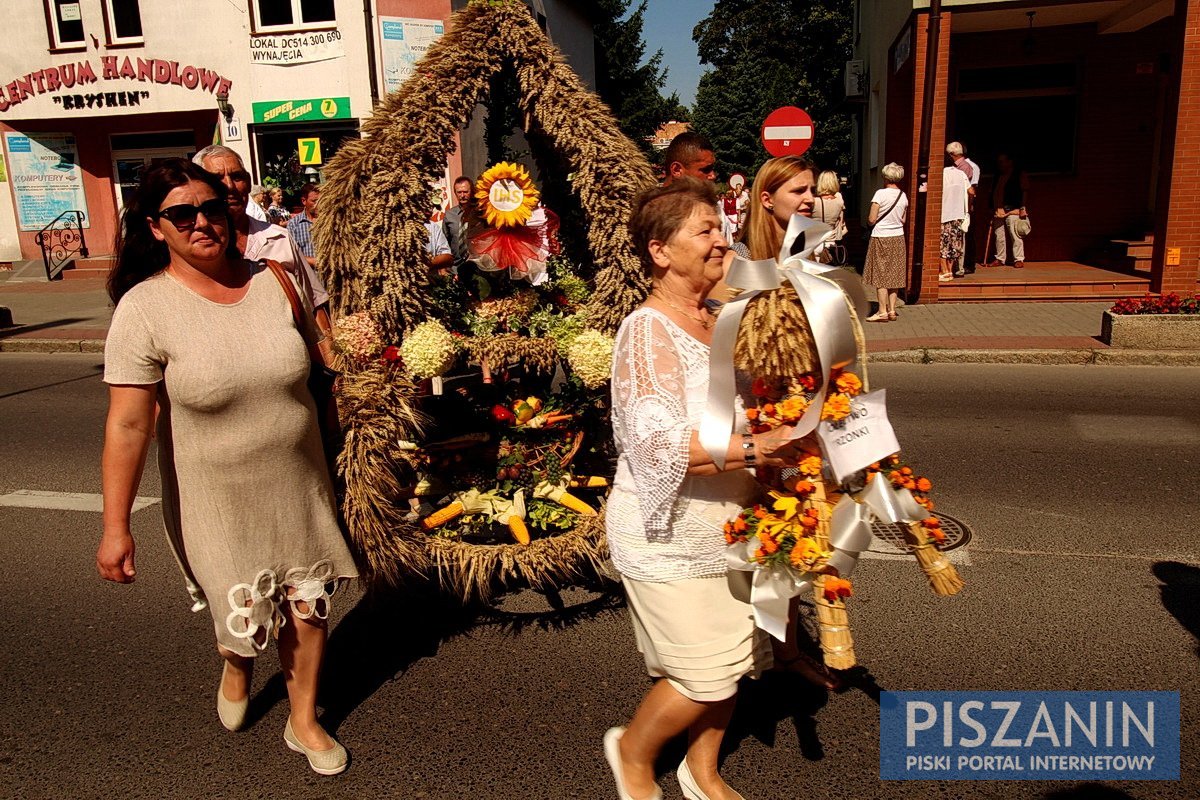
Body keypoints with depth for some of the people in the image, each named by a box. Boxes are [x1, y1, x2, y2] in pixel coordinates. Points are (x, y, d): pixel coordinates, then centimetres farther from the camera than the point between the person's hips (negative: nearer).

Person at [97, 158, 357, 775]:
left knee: (308, 603, 11)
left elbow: (319, 359, 9)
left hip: (299, 484, 3)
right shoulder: (144, 308, -13)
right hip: (217, 498, -2)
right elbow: (127, 425, -15)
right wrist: (116, 527, -17)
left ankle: (303, 720, 37)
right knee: (243, 617, 9)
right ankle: (237, 666, 49)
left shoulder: (274, 280, -3)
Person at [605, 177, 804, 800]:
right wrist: (753, 450, -33)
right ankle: (633, 749, 31)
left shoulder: (717, 321, 6)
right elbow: (661, 445, -28)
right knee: (707, 672, 1)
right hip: (667, 538, -8)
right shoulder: (648, 330, -18)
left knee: (735, 659, 16)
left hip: (725, 527, 8)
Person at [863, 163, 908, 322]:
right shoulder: (903, 196, 3)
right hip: (898, 238, 5)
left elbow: (871, 220, -14)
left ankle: (882, 311, 0)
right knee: (894, 275, 10)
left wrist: (868, 217, 7)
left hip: (881, 238, -5)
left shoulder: (881, 194, -13)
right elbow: (903, 220, 11)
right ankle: (892, 310, 14)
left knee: (881, 275, 0)